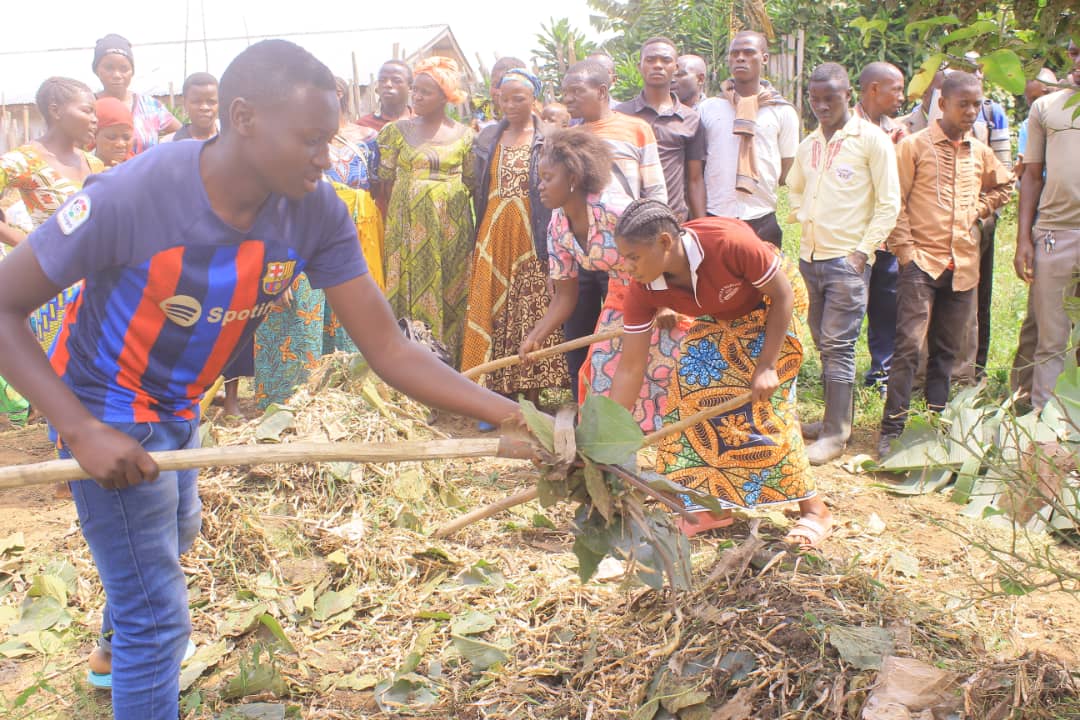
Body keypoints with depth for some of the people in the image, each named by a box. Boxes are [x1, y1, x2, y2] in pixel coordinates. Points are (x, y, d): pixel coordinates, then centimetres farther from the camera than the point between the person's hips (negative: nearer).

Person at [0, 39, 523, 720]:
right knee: (159, 620, -7)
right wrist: (82, 431, -33)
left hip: (180, 406, 7)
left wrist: (512, 416, -30)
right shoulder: (128, 197, -33)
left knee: (174, 539, 32)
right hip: (108, 412, -7)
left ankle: (114, 661, 62)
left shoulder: (316, 212, -20)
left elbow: (390, 349, -20)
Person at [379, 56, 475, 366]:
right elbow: (383, 178, 4)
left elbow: (472, 183, 6)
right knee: (410, 291, 1)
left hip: (450, 224, 0)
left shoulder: (463, 135, 4)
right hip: (408, 223, 0)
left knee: (450, 294, 3)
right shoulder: (396, 130, 5)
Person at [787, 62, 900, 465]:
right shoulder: (808, 145, 12)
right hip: (810, 256, 6)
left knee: (838, 345, -7)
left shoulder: (871, 140, -6)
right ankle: (837, 415, 23)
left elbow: (889, 203, -7)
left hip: (848, 259, -6)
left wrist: (862, 251, -12)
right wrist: (802, 220, 13)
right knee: (823, 343, 12)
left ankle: (835, 434, -2)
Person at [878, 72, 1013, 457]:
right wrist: (905, 250, -10)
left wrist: (978, 210, 12)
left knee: (946, 350, 11)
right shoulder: (915, 146, -3)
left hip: (963, 266, 5)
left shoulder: (980, 152, 11)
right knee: (909, 346, -11)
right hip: (922, 263, -5)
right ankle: (892, 429, -7)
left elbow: (1004, 186, 29)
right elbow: (895, 203, -5)